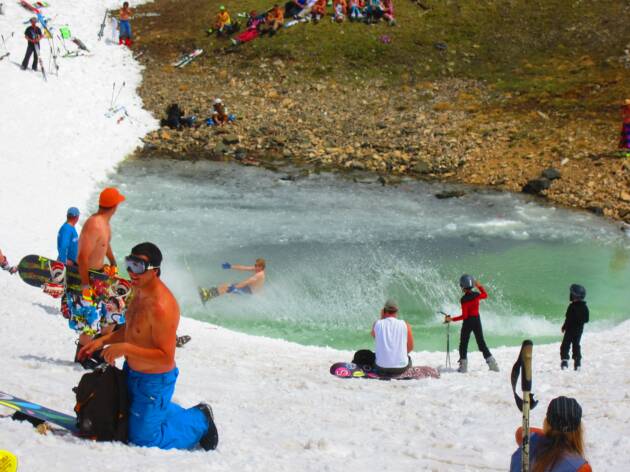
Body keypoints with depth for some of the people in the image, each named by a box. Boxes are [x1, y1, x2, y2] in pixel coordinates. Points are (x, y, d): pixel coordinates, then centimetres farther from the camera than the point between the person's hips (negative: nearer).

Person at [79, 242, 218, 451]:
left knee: (143, 439, 4)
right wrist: (103, 341, 3)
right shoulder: (139, 291, -2)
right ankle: (185, 414, 41)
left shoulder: (161, 306, -33)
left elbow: (166, 357, -33)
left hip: (154, 381, -9)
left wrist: (124, 348, -32)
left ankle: (199, 422, 20)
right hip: (133, 373, 10)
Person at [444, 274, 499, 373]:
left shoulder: (464, 299, -20)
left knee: (463, 344, 9)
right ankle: (492, 363, 11)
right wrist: (479, 286, 27)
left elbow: (464, 316, -20)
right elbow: (485, 295, 18)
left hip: (468, 322, -5)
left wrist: (452, 319, -16)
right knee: (481, 343, 15)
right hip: (477, 320, 5)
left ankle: (463, 366, 7)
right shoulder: (477, 295, -6)